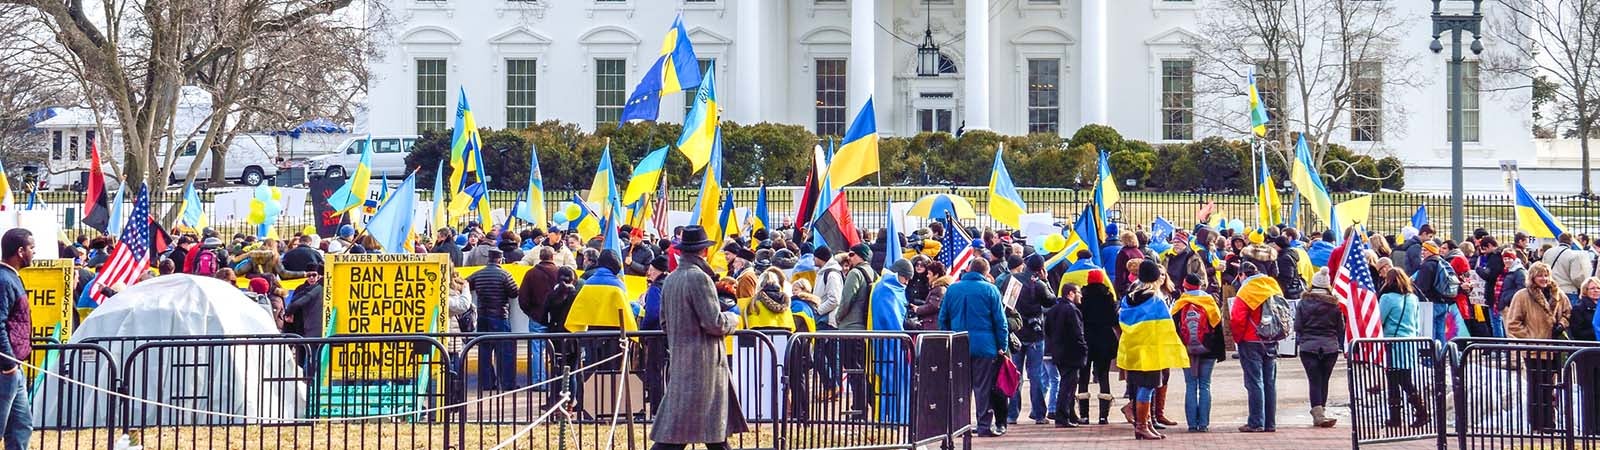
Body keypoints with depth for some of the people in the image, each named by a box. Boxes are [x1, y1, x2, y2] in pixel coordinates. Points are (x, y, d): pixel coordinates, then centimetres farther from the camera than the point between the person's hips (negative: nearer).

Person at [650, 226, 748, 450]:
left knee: (716, 428, 13)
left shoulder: (670, 280, 10)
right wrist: (732, 319, 1)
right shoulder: (699, 278, -16)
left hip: (679, 359, 9)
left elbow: (664, 323, 16)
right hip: (702, 362, -9)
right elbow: (714, 323, -18)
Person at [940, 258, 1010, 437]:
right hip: (984, 346, -3)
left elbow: (943, 318, 11)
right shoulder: (990, 290, -2)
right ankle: (985, 425, 0)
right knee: (983, 387, 1)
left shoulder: (952, 289, 7)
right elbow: (1000, 320, -3)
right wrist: (1002, 346, 1)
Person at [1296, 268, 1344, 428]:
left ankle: (1318, 413, -17)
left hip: (1308, 347, -1)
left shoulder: (1304, 302, -3)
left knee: (1315, 381, -4)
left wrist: (1298, 342, 12)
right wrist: (1341, 346, 16)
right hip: (1330, 347, 1)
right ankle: (1320, 414, 16)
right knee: (1324, 381, 10)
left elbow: (1297, 326, 0)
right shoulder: (1334, 304, 0)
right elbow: (1341, 327, 6)